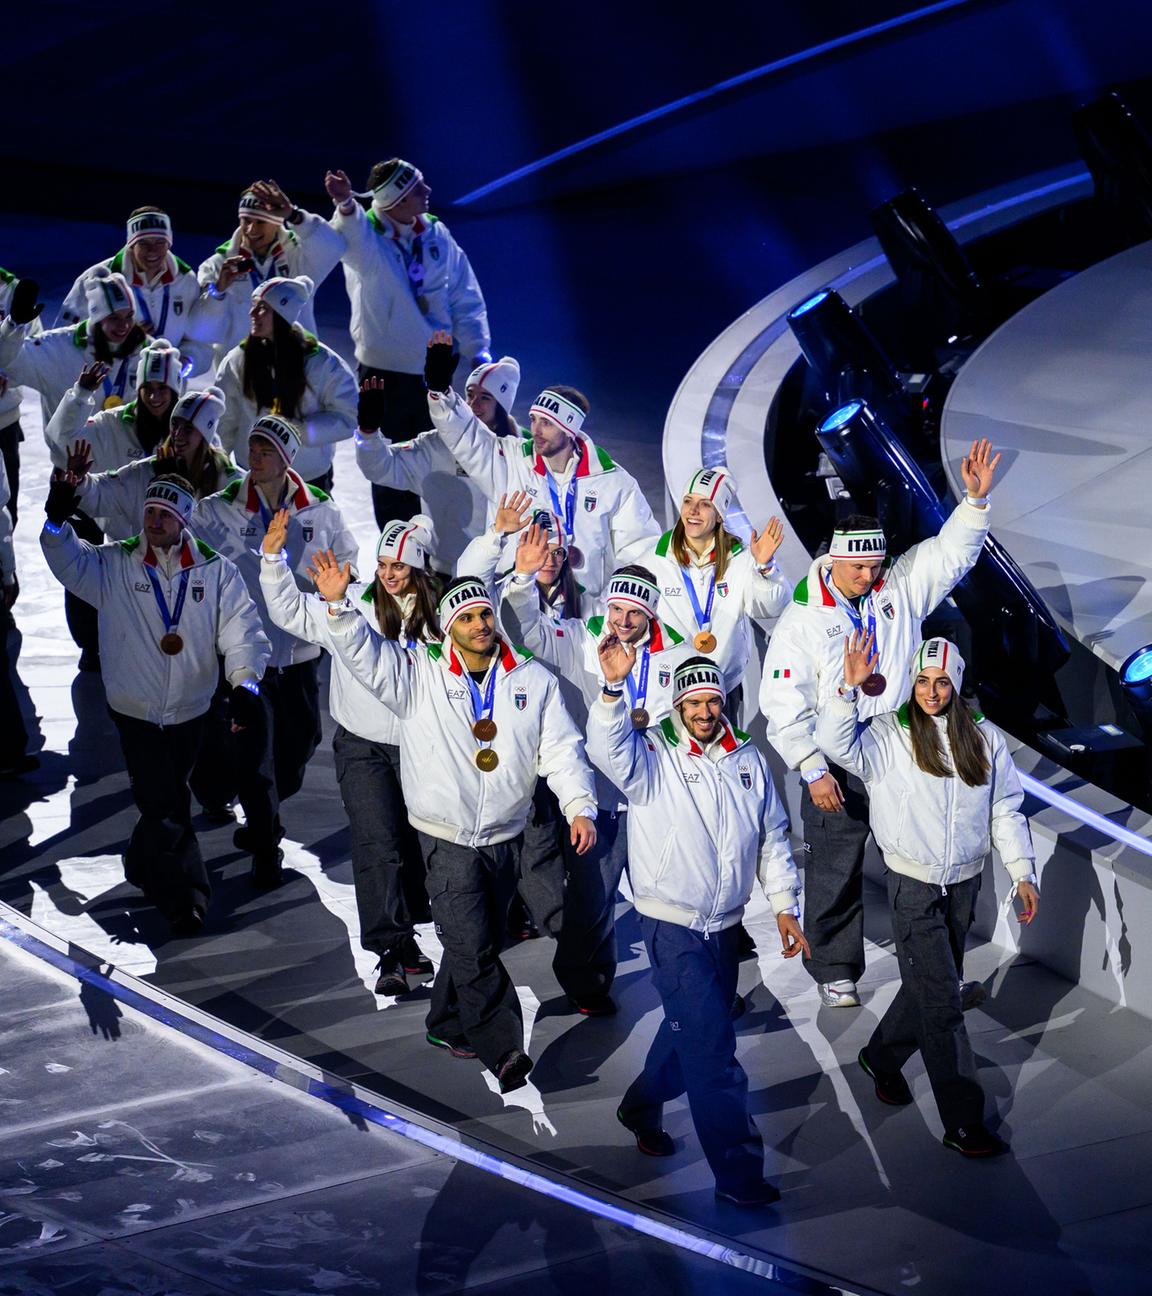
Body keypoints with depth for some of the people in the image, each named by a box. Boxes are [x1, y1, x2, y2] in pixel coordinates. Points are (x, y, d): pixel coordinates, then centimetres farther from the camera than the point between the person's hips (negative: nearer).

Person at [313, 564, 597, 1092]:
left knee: (482, 940, 15)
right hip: (446, 839, -3)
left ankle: (449, 1025, 35)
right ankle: (504, 1049, -10)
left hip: (505, 838, 4)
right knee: (472, 947, -12)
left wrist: (579, 806, -12)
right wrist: (338, 603, -30)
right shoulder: (419, 675, -3)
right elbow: (362, 652, -13)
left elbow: (561, 747, 1)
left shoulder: (533, 679, 3)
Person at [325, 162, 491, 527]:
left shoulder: (437, 235, -2)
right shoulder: (365, 237, -15)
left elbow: (465, 299, 4)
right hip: (383, 372, -4)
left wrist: (478, 350, -6)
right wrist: (346, 204, -64)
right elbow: (351, 236, -41)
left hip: (435, 370, 4)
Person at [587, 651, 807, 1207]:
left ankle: (642, 1107, 45)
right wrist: (613, 688, -49)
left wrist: (784, 905, 11)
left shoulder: (748, 760, 6)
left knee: (694, 1031, 20)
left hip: (725, 926, 6)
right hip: (673, 926, -6)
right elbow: (610, 752, -34)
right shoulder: (653, 755, -11)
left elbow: (773, 837, 14)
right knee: (712, 1047, -8)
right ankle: (738, 1171, -3)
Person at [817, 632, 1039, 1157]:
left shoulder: (985, 739, 4)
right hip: (914, 884, -4)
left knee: (930, 987, 16)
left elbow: (1005, 809, 9)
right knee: (942, 1000, -5)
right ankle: (963, 1122, -2)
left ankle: (882, 1057, 43)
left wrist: (1022, 872, 5)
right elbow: (835, 743, -24)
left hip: (964, 882, 4)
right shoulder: (889, 735, -7)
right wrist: (850, 688, -35)